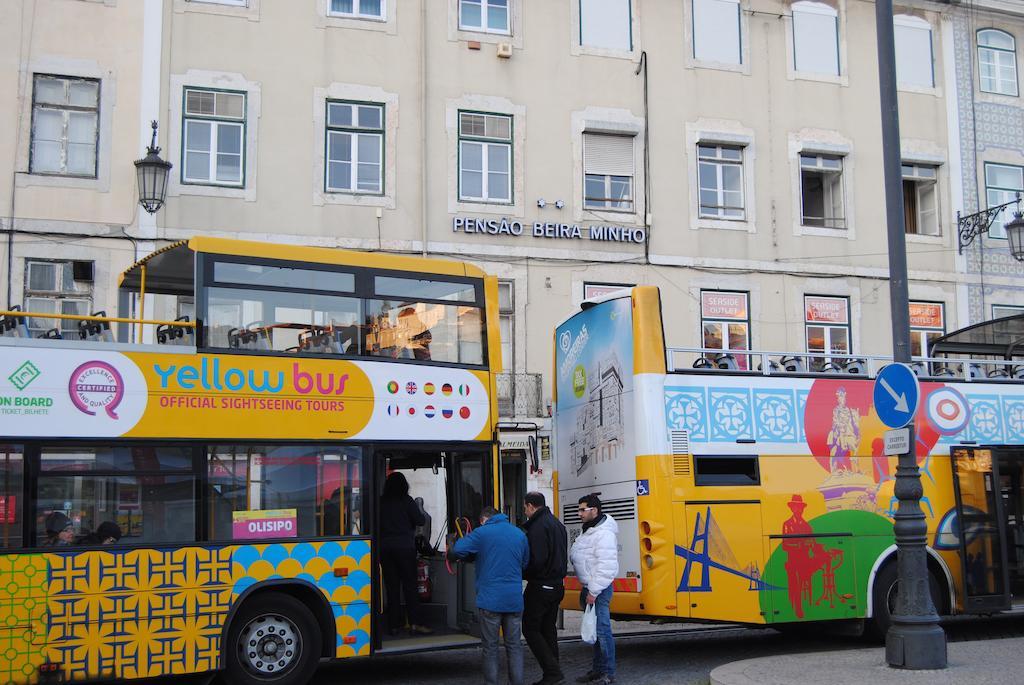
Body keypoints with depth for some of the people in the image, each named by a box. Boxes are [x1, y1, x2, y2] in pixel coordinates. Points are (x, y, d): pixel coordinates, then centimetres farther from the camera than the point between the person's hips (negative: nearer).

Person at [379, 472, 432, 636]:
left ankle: (394, 625, 7)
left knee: (391, 587, 7)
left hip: (384, 547, 3)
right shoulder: (406, 500, -5)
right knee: (409, 585, -1)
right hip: (404, 547, -3)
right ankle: (415, 623, -7)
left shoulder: (381, 501, 3)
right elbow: (420, 520, -7)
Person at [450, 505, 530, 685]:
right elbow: (525, 564, 16)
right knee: (514, 646, 11)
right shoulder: (520, 534, 9)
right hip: (515, 600, 4)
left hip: (490, 599, -4)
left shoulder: (482, 532, -5)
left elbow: (456, 551, -11)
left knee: (490, 648, 6)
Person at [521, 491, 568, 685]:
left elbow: (536, 560, -23)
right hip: (557, 585, 9)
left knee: (530, 629, -2)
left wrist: (522, 574, -8)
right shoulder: (557, 524, 15)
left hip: (540, 587, -9)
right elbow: (563, 557, 19)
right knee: (548, 629, 14)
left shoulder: (537, 527, -16)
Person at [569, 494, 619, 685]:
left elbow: (606, 566, -23)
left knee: (602, 630, -7)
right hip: (590, 588, 10)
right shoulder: (589, 531, 17)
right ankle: (598, 669, 24)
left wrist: (593, 591, -22)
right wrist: (586, 590, 17)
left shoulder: (604, 533, -17)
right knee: (594, 630, 15)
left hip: (598, 590, -10)